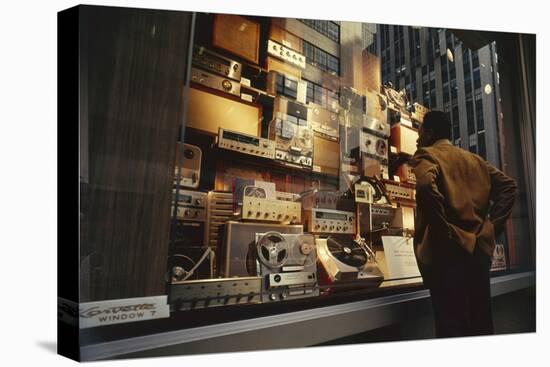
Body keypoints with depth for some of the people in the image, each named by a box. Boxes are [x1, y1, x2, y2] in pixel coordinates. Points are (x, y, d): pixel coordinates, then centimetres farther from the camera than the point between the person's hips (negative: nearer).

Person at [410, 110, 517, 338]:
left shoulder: (426, 155, -2)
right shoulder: (474, 159, 19)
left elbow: (426, 185, -24)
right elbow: (508, 186, 15)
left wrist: (443, 227, -16)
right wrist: (492, 225, 10)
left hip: (448, 249, -7)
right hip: (480, 247, 7)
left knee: (452, 324, -3)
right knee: (481, 323, 14)